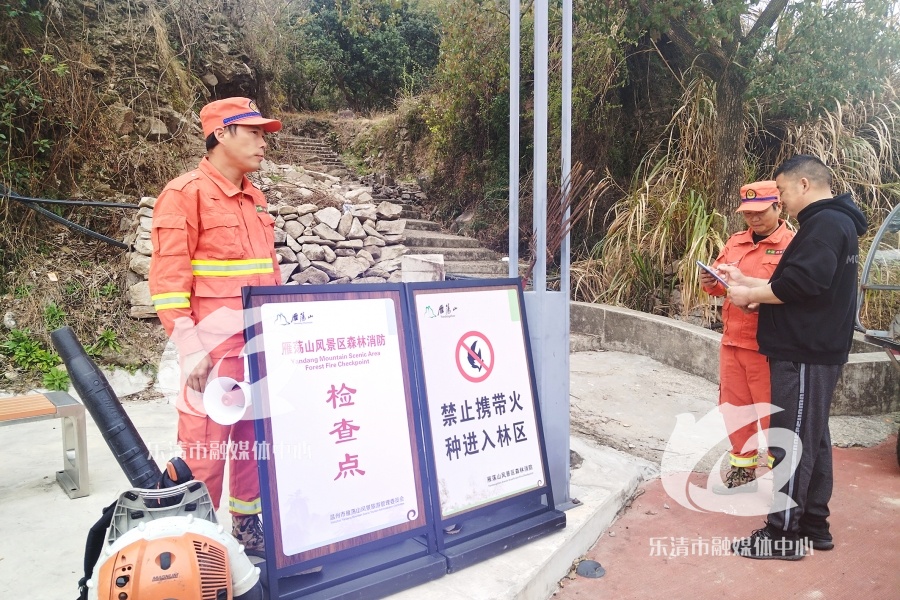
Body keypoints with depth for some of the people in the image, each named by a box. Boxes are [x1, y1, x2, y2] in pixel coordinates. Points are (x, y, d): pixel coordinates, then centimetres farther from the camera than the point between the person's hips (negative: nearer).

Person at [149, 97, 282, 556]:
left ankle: (248, 528, 29)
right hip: (214, 348, -7)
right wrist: (191, 351, -17)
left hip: (262, 347, 7)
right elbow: (167, 282, -12)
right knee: (205, 450, 1)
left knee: (255, 441, 14)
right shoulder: (186, 193, -6)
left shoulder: (253, 198, 16)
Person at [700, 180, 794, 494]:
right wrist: (711, 283, -8)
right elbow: (719, 279, 14)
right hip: (731, 341, 6)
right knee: (735, 408, 14)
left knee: (772, 412, 2)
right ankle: (743, 470, 29)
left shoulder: (792, 244, -5)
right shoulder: (734, 243, 13)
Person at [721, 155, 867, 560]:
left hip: (804, 355, -11)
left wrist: (750, 294, -14)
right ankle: (813, 525, 26)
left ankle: (783, 534, 4)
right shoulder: (834, 222, 19)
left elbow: (802, 283, -26)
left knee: (791, 442, -5)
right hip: (814, 350, 11)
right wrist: (748, 282, 11)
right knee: (811, 438, 15)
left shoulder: (825, 223, -14)